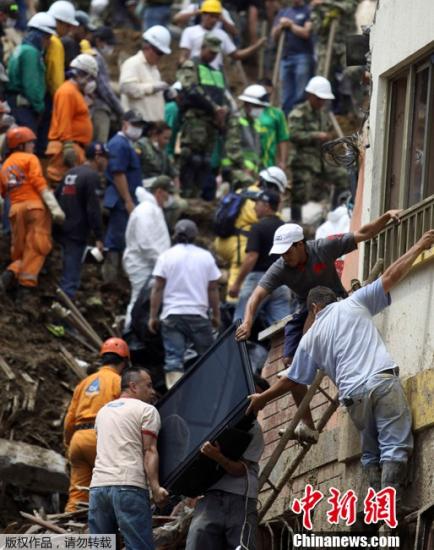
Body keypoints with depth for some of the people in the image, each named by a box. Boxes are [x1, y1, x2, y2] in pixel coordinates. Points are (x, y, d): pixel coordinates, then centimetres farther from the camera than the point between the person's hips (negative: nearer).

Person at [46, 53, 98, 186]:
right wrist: (68, 146, -24)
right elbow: (64, 123, -19)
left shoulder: (76, 92, 22)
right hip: (68, 148, -11)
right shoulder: (68, 92, -10)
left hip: (75, 148, 11)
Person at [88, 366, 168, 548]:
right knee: (139, 546, -10)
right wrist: (155, 488, -14)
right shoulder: (146, 410, 4)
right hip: (130, 485, -6)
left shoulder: (103, 411, 25)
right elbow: (149, 451, -7)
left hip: (98, 485, 6)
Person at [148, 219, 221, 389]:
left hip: (172, 315, -1)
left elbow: (157, 288, -2)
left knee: (173, 359, -6)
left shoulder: (166, 256, 1)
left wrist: (153, 316, 3)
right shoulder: (206, 257, 5)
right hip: (198, 314, 1)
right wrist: (216, 314, 16)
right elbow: (213, 289, 7)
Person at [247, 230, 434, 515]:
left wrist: (262, 398, 41)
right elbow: (391, 277, 10)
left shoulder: (311, 338, 21)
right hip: (383, 380, -3)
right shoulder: (354, 304, 14)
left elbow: (292, 380, 26)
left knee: (371, 452, 15)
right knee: (395, 446, -8)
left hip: (353, 393, 3)